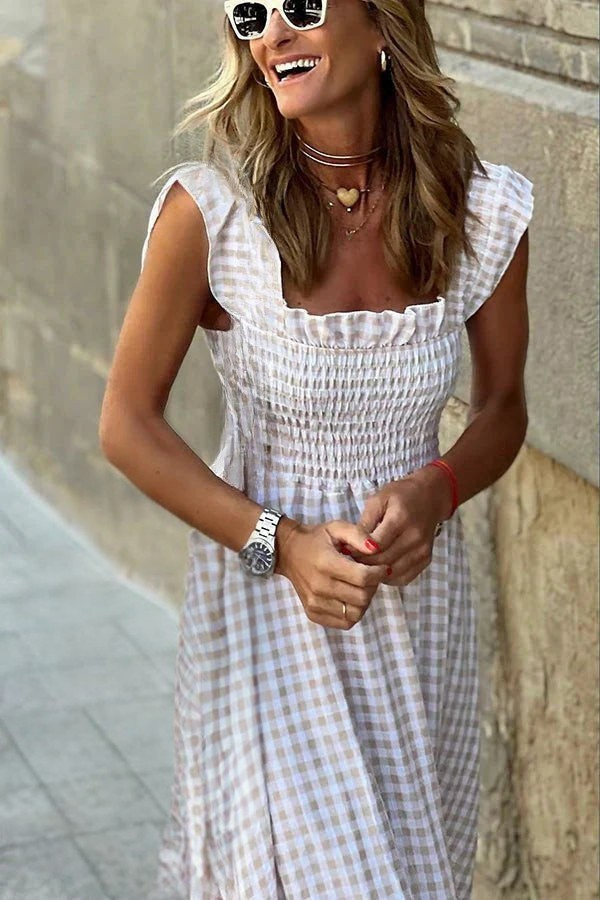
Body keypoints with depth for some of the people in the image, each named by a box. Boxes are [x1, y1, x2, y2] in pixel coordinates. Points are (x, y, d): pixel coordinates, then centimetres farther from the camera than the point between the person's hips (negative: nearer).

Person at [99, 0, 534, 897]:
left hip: (420, 600, 3)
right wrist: (281, 545, -18)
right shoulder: (210, 210, -16)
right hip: (266, 598, -3)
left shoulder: (483, 212, -8)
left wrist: (435, 491, -14)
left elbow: (503, 408, 6)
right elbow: (128, 426, -9)